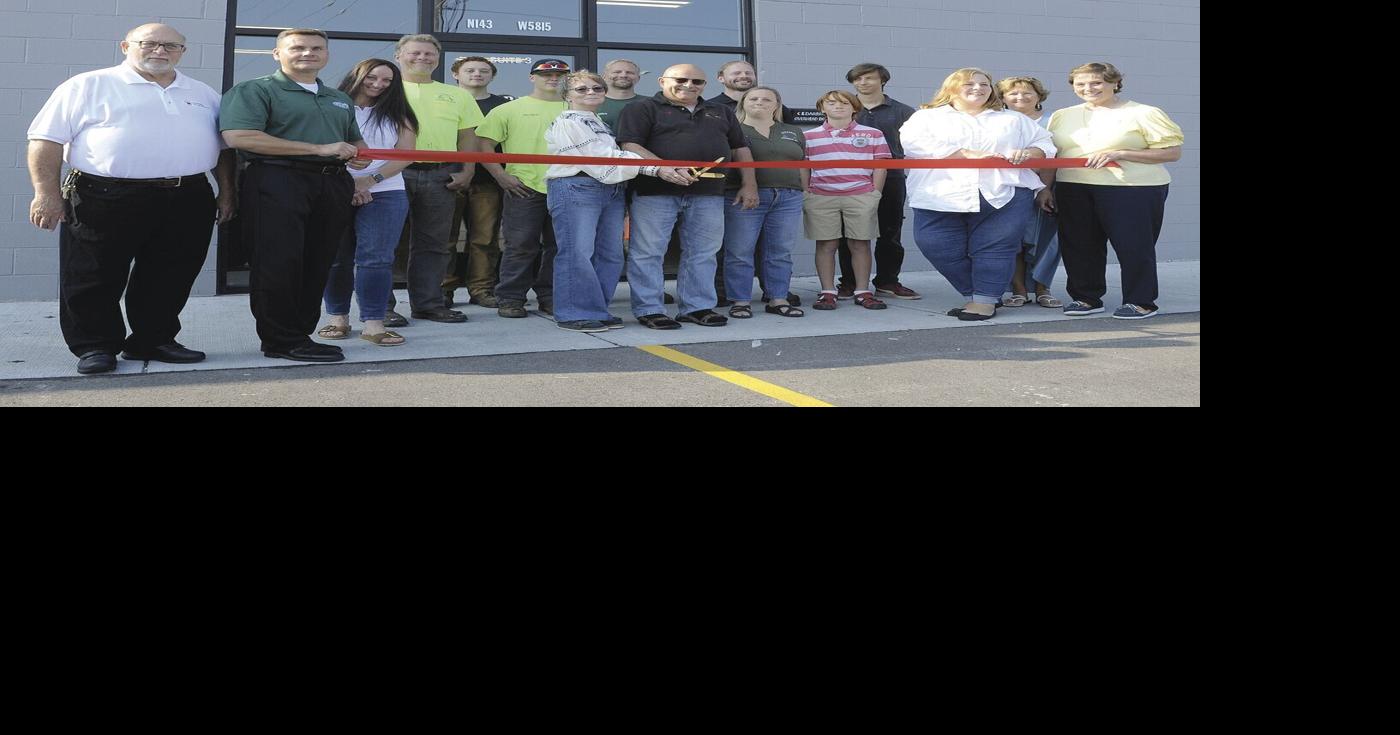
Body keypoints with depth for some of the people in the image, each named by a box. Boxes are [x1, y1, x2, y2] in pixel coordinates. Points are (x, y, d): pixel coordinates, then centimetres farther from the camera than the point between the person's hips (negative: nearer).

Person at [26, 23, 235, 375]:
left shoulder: (203, 94, 16)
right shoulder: (87, 86, 2)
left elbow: (223, 147, 21)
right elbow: (48, 140, -2)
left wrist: (226, 193, 11)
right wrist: (47, 193, -10)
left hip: (186, 201, 4)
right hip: (105, 198, -3)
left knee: (169, 279, 7)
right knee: (96, 278, 1)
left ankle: (153, 340, 21)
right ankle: (95, 346, 13)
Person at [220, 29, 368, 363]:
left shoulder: (340, 99, 24)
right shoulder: (253, 91, 1)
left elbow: (355, 138, 37)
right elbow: (240, 136, -14)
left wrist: (359, 153, 6)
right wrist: (319, 149, -15)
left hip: (333, 185, 7)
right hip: (279, 182, -6)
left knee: (317, 266, 6)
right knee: (279, 263, -9)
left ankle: (300, 334, 14)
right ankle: (282, 341, -2)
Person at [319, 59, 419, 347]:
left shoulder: (396, 115, 11)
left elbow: (406, 155, 2)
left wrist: (369, 180, -10)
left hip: (385, 194, 1)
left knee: (376, 258, -6)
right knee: (336, 258, 4)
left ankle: (373, 324, -5)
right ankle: (337, 318, 14)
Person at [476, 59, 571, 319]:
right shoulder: (510, 110, 5)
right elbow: (485, 144, 2)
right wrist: (501, 176, -6)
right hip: (524, 188, -3)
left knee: (559, 246, 7)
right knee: (521, 246, -3)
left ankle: (550, 297, 17)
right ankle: (510, 298, 6)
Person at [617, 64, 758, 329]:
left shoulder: (721, 113, 20)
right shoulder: (643, 110, 3)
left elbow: (741, 149, 23)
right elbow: (629, 146, -9)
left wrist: (750, 185, 12)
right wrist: (662, 168, -23)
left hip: (708, 194, 4)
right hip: (656, 191, -4)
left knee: (702, 253, 6)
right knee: (648, 252, -3)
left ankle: (696, 307, 16)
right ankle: (649, 309, 5)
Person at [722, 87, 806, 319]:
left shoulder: (793, 133, 18)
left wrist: (801, 192, 8)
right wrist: (744, 187, -10)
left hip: (788, 197, 3)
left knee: (781, 252, 4)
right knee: (739, 252, -4)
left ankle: (778, 300, 11)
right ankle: (741, 301, 2)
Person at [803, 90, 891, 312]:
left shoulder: (873, 135, 7)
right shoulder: (809, 137, 8)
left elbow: (879, 167, 6)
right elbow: (803, 168, 9)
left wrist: (875, 194, -1)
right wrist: (806, 194, 1)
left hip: (861, 197, 0)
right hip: (821, 199, 0)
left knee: (861, 244, 2)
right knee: (826, 245, 1)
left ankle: (863, 292, 8)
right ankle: (827, 292, 6)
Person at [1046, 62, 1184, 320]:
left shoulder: (1143, 114, -1)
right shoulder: (1062, 117, 13)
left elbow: (1172, 152, -7)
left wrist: (1118, 154, -15)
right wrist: (1045, 189, 8)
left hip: (1133, 190, -4)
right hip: (1073, 190, 4)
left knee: (1133, 246, -3)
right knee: (1079, 245, 4)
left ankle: (1141, 302, 8)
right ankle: (1086, 298, 18)